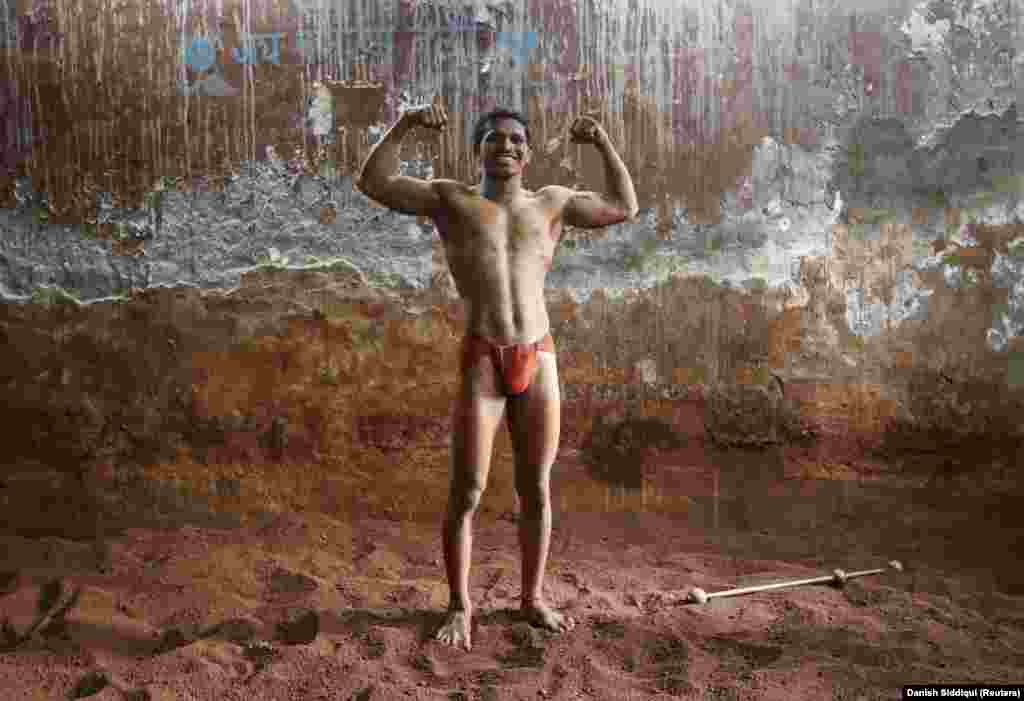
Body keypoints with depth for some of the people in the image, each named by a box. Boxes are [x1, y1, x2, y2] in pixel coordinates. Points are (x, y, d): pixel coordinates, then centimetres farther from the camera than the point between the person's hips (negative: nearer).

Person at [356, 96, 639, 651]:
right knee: (466, 489, -3)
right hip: (481, 362, -2)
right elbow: (372, 183, 4)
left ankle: (532, 597, 24)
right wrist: (404, 125, -3)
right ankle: (460, 607, 13)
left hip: (539, 361, 3)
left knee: (536, 488, 8)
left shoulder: (551, 203, 14)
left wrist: (603, 142, 14)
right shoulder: (451, 199, 8)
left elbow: (625, 207, 20)